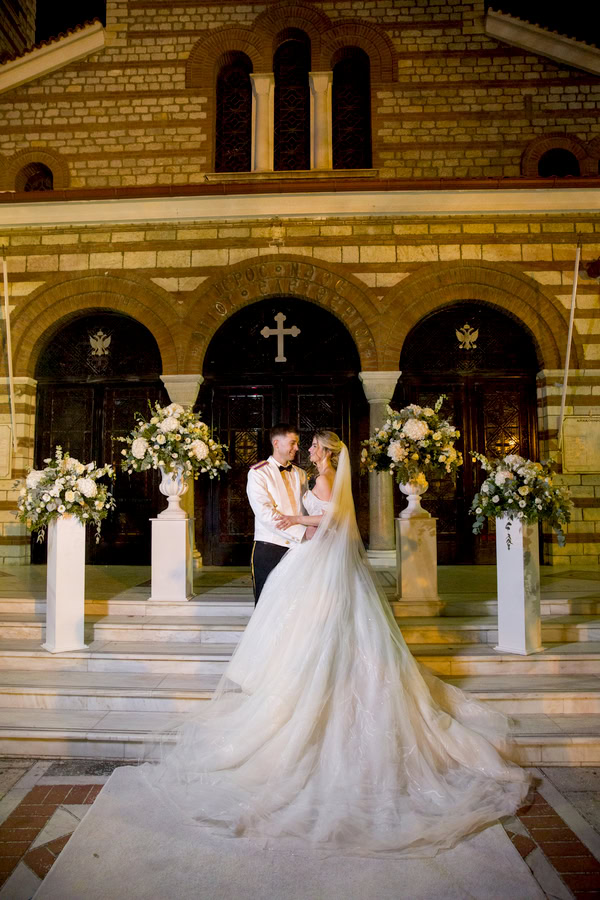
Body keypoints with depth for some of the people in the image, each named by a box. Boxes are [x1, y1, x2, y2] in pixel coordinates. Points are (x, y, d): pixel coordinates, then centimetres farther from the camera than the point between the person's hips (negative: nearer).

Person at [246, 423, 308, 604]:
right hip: (269, 548, -5)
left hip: (298, 547, 5)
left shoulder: (300, 474, 15)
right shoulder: (258, 473, -4)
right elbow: (266, 514, -15)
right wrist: (302, 532, -19)